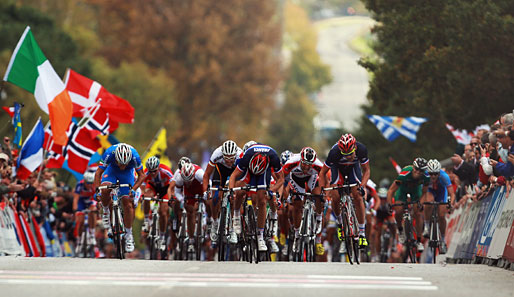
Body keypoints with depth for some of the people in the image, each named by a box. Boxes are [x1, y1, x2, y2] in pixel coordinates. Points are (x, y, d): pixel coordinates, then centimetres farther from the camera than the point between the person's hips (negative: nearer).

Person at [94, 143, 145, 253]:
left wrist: (133, 189, -35)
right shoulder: (109, 153, -37)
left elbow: (141, 175, -21)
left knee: (128, 203, -9)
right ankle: (106, 211, -1)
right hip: (112, 171, 0)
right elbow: (98, 173, -26)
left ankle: (128, 235, 6)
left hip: (127, 174, 0)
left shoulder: (134, 156, -36)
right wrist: (96, 189, -38)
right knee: (105, 190, -31)